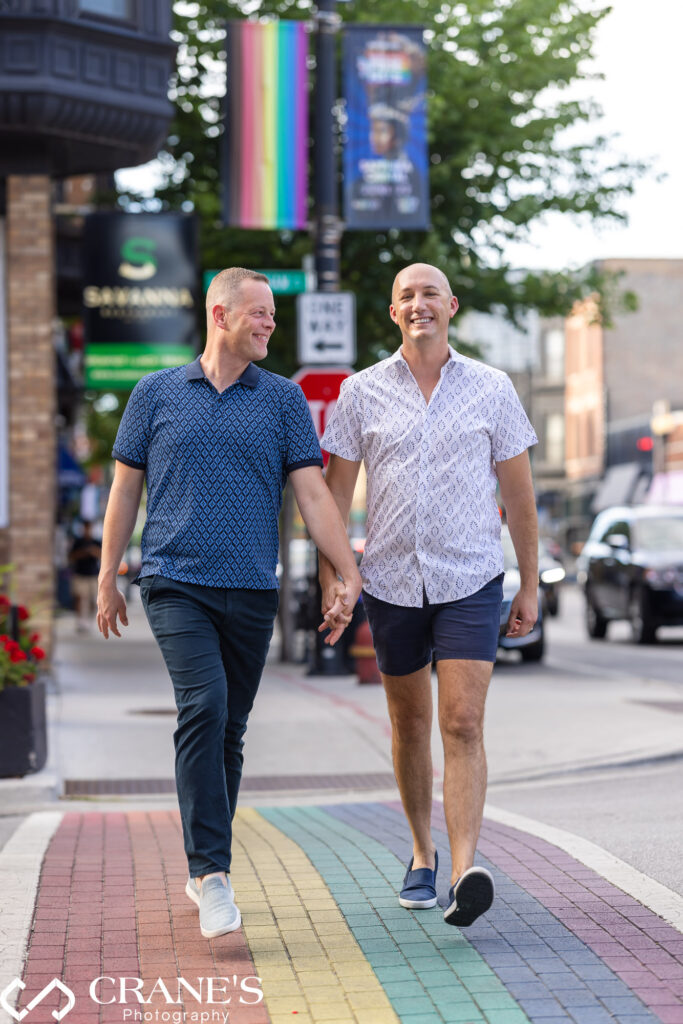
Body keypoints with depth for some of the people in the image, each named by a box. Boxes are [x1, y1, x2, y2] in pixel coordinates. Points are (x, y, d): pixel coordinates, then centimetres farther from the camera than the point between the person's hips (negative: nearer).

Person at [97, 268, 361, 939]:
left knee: (229, 728, 7)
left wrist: (348, 575, -5)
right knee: (203, 706, -20)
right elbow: (125, 487, 11)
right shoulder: (156, 393, 7)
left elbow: (312, 493, 4)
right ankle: (212, 874, -22)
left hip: (251, 589, 2)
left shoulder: (283, 399, 9)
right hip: (176, 582, -2)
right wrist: (107, 578, 9)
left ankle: (204, 866, 23)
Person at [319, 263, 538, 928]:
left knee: (463, 725, -13)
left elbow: (518, 493, 6)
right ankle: (422, 855, 32)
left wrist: (530, 587, 6)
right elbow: (336, 491, 5)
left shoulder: (491, 389, 2)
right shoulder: (362, 392, 3)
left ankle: (464, 873, -21)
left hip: (470, 581, -2)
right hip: (391, 583, 2)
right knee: (409, 723, 14)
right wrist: (330, 576, -4)